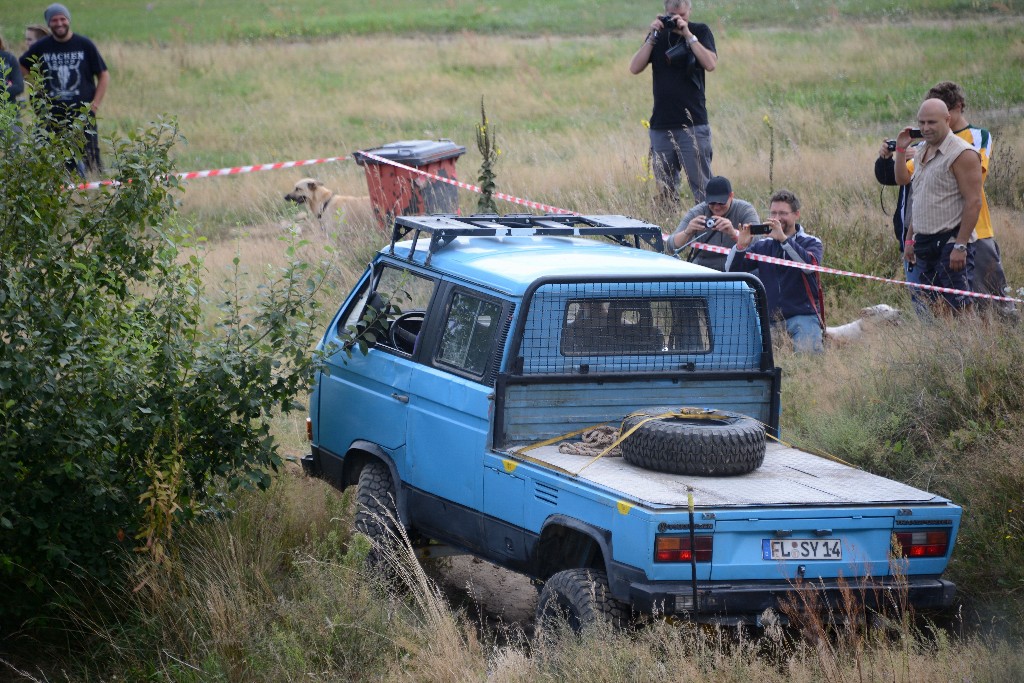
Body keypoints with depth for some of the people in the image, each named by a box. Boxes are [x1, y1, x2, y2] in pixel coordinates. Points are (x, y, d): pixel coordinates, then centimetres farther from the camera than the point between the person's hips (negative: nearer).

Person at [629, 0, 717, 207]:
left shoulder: (700, 31, 4)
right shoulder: (659, 34, 11)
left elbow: (711, 64, -12)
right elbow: (635, 68, 2)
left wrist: (688, 34, -15)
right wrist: (652, 38, -8)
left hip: (693, 122, -3)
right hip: (661, 125, 3)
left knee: (701, 186, -8)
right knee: (665, 191, 4)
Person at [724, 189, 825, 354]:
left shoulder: (811, 243, 6)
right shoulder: (762, 246, 14)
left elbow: (810, 265, -18)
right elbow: (730, 269, 5)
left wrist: (783, 239, -27)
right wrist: (741, 246, -15)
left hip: (803, 316, -3)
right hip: (770, 318, 3)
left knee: (805, 353, -27)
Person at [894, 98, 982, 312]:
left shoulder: (962, 154, -11)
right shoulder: (922, 153, 16)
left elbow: (973, 202, -16)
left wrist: (960, 246, -21)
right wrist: (910, 239, 17)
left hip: (950, 241, -8)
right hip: (925, 242, 8)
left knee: (958, 307, -11)